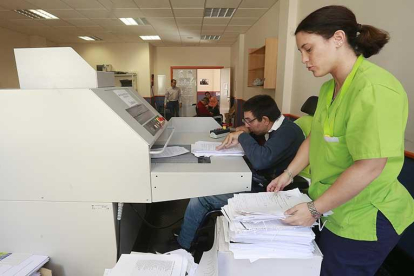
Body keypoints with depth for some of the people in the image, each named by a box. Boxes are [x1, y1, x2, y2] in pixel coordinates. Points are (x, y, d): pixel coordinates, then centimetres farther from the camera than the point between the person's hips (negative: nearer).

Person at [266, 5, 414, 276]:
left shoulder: (374, 89, -24)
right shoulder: (329, 88, 5)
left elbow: (369, 167, -28)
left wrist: (314, 209, -22)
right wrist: (288, 174, 10)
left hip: (364, 219, -8)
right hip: (335, 210, 8)